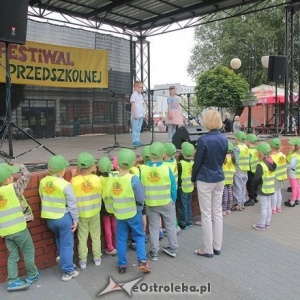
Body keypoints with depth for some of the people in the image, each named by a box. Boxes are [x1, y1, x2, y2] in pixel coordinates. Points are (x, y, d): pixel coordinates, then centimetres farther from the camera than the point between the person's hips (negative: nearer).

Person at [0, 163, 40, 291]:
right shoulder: (13, 188, -17)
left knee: (13, 255, 16)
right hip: (19, 229, -5)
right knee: (28, 252, 14)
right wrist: (21, 167, 14)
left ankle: (12, 281, 17)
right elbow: (26, 176, -5)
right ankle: (32, 275, 27)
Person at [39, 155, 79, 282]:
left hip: (49, 218, 6)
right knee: (67, 244, 8)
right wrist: (75, 219, -3)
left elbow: (43, 199, 7)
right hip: (63, 218, -6)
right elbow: (72, 205, -14)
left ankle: (64, 262, 41)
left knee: (59, 241, 26)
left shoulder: (43, 182, -4)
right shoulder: (65, 185, -20)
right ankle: (68, 271, 16)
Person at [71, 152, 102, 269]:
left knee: (82, 238, 14)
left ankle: (83, 261, 24)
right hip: (95, 213, 1)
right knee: (96, 236, 17)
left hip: (81, 214, -1)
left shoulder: (74, 180, -18)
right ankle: (97, 258, 29)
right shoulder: (97, 179, -14)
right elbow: (100, 193, -1)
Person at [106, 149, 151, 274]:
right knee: (139, 237, 14)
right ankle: (142, 261, 6)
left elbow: (109, 196, -2)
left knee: (121, 240, 14)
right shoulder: (133, 179, -21)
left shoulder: (112, 179, -11)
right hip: (134, 213, -3)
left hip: (119, 214, 3)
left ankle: (122, 265, 22)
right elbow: (141, 198, -16)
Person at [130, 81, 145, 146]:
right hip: (136, 115, -8)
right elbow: (133, 104, -11)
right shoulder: (134, 95, -5)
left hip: (141, 115, 8)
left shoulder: (141, 95, 18)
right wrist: (135, 114, -17)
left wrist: (144, 114, 14)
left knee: (139, 128, 9)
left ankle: (138, 141, 13)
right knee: (135, 128, -4)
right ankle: (135, 141, -1)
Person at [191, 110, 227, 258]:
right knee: (217, 213, 13)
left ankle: (208, 249, 13)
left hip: (205, 180, -6)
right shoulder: (224, 139, 2)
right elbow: (223, 159, 10)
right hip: (219, 179, 7)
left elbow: (197, 162, -12)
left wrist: (193, 178, 3)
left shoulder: (203, 140, -18)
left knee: (206, 215, 3)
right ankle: (217, 247, 24)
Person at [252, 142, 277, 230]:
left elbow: (256, 178, -18)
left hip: (263, 190, -8)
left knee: (263, 207, 0)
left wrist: (255, 187, -2)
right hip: (271, 189, 8)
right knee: (268, 206, 15)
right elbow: (272, 177, 11)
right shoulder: (272, 164, 6)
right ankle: (267, 223, 26)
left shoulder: (260, 165, -19)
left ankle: (262, 225, 9)